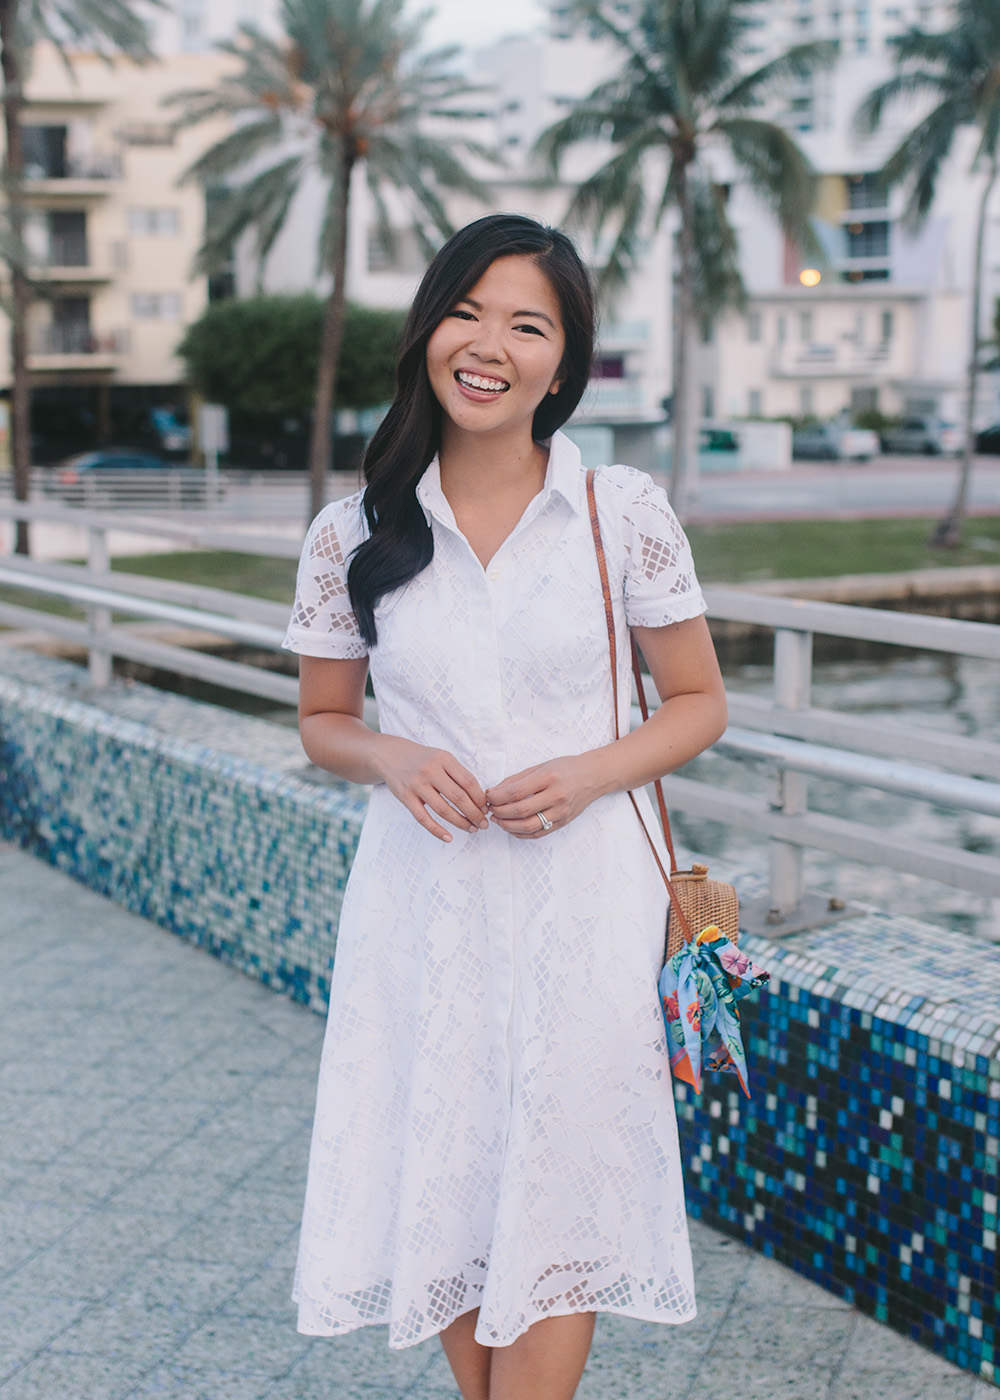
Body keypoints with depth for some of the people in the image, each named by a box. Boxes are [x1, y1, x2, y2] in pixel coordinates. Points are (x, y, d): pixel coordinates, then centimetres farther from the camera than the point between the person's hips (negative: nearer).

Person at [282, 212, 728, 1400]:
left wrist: (588, 774, -14)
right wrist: (391, 760, -11)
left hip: (581, 898, -2)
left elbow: (699, 701, 4)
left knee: (554, 1206, 3)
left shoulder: (625, 514, -4)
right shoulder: (353, 535, 0)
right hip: (422, 900, 2)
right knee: (444, 1186, 12)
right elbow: (322, 722, 11)